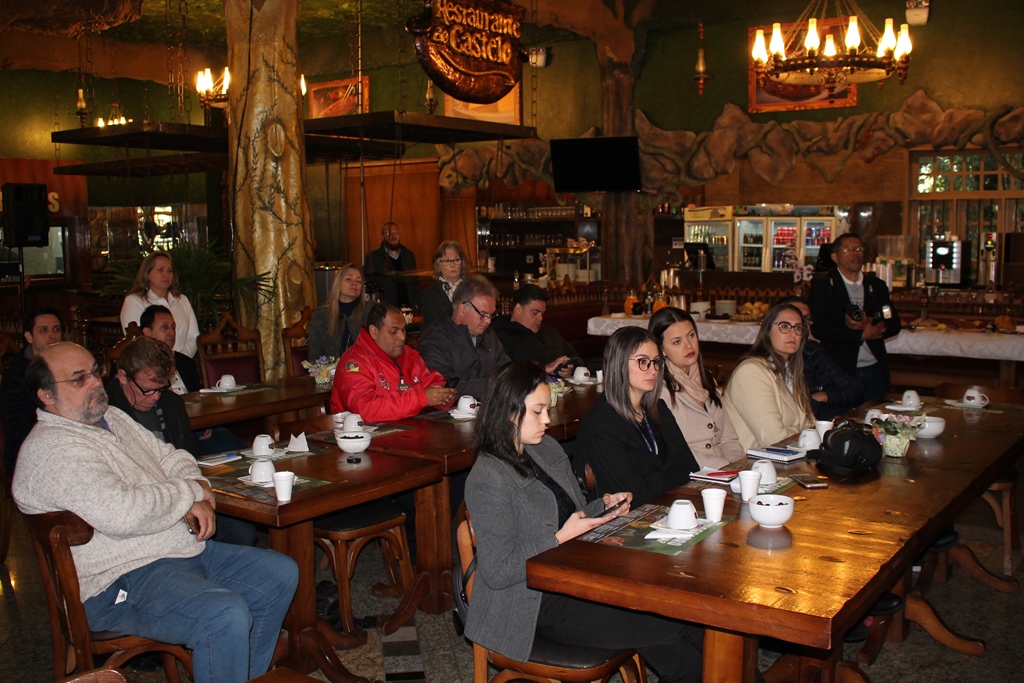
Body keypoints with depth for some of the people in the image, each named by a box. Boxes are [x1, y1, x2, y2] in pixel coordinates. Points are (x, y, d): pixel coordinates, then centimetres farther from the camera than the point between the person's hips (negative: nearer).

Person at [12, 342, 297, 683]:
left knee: (281, 574, 5)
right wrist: (191, 492, -14)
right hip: (123, 582, -10)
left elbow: (170, 457, 20)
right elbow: (122, 512, -29)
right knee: (226, 614, -32)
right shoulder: (51, 449, -16)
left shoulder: (112, 418, 15)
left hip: (187, 548, 10)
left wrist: (197, 493, -3)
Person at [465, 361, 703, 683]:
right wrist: (561, 538, -20)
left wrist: (604, 504, 4)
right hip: (538, 604, -8)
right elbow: (496, 572, -19)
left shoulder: (547, 449, 9)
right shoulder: (488, 480, -17)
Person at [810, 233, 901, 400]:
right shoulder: (822, 284, 0)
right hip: (840, 369, -4)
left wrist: (868, 325, -12)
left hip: (875, 369, 4)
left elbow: (894, 324, 8)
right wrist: (861, 335, -12)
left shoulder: (876, 285, 14)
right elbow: (818, 327, -10)